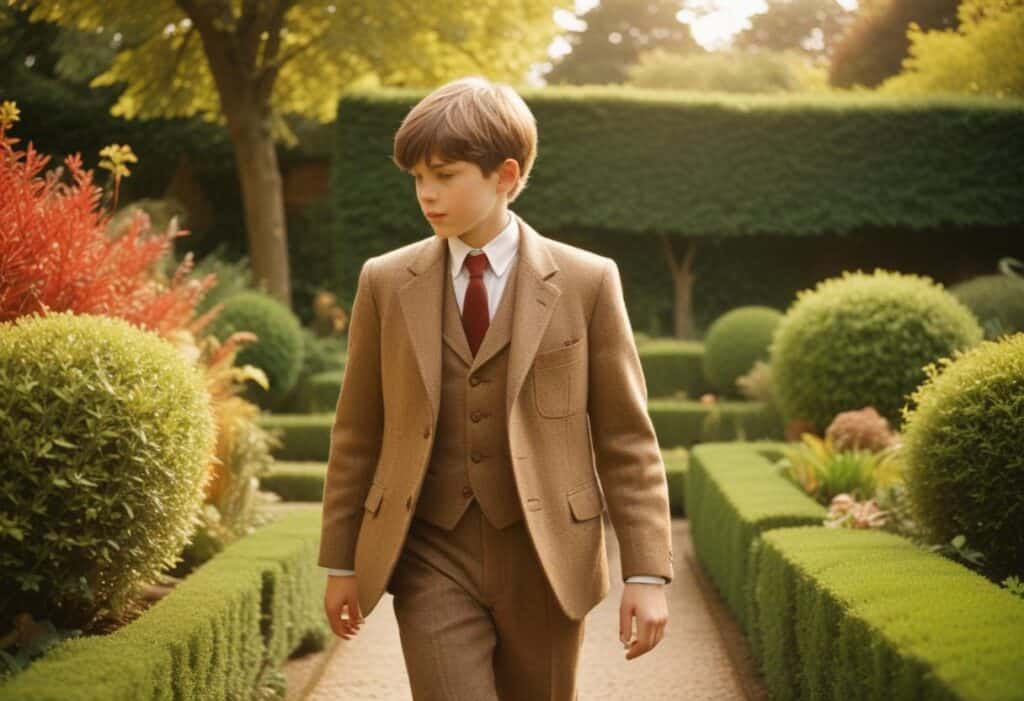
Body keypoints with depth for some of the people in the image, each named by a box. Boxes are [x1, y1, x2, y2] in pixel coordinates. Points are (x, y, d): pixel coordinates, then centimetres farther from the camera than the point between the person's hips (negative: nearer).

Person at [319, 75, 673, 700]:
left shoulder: (587, 282, -2)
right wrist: (341, 563, 9)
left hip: (545, 557, 0)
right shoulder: (385, 283, 3)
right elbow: (357, 433, 9)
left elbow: (627, 438, -1)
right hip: (432, 558, 0)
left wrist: (646, 573, -5)